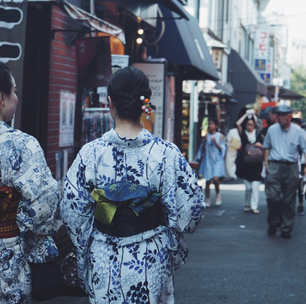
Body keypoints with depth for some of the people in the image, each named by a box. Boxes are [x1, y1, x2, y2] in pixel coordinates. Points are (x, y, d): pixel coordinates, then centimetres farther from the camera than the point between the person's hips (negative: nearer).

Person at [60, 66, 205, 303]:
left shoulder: (90, 153, -11)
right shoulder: (167, 153, -12)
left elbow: (72, 211, -6)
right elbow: (191, 208, -9)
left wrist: (85, 249, 12)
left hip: (103, 261, 0)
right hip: (152, 260, 0)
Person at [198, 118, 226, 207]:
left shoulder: (220, 136, 3)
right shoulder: (206, 136, 9)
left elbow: (223, 149, 0)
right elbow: (203, 150, 9)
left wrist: (215, 143, -13)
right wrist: (205, 141, -7)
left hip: (217, 160, -3)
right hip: (208, 160, 3)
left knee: (215, 178, -19)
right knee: (207, 180, 2)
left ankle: (218, 194, 7)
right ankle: (207, 200, 12)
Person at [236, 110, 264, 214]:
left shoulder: (258, 135, 11)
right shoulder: (243, 134, 8)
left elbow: (263, 149, 17)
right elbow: (238, 124, -7)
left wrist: (260, 145, -5)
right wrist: (246, 114, 2)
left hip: (256, 163, 0)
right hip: (245, 163, 0)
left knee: (255, 186, -10)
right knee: (248, 187, 1)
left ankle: (254, 206, -9)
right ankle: (247, 204, 18)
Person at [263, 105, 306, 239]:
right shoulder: (272, 129, 6)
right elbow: (267, 147, 17)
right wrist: (266, 162, 9)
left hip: (291, 168, 0)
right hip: (274, 166, 1)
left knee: (288, 200, 5)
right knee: (272, 196, -11)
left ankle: (286, 229, 15)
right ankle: (273, 223, 10)